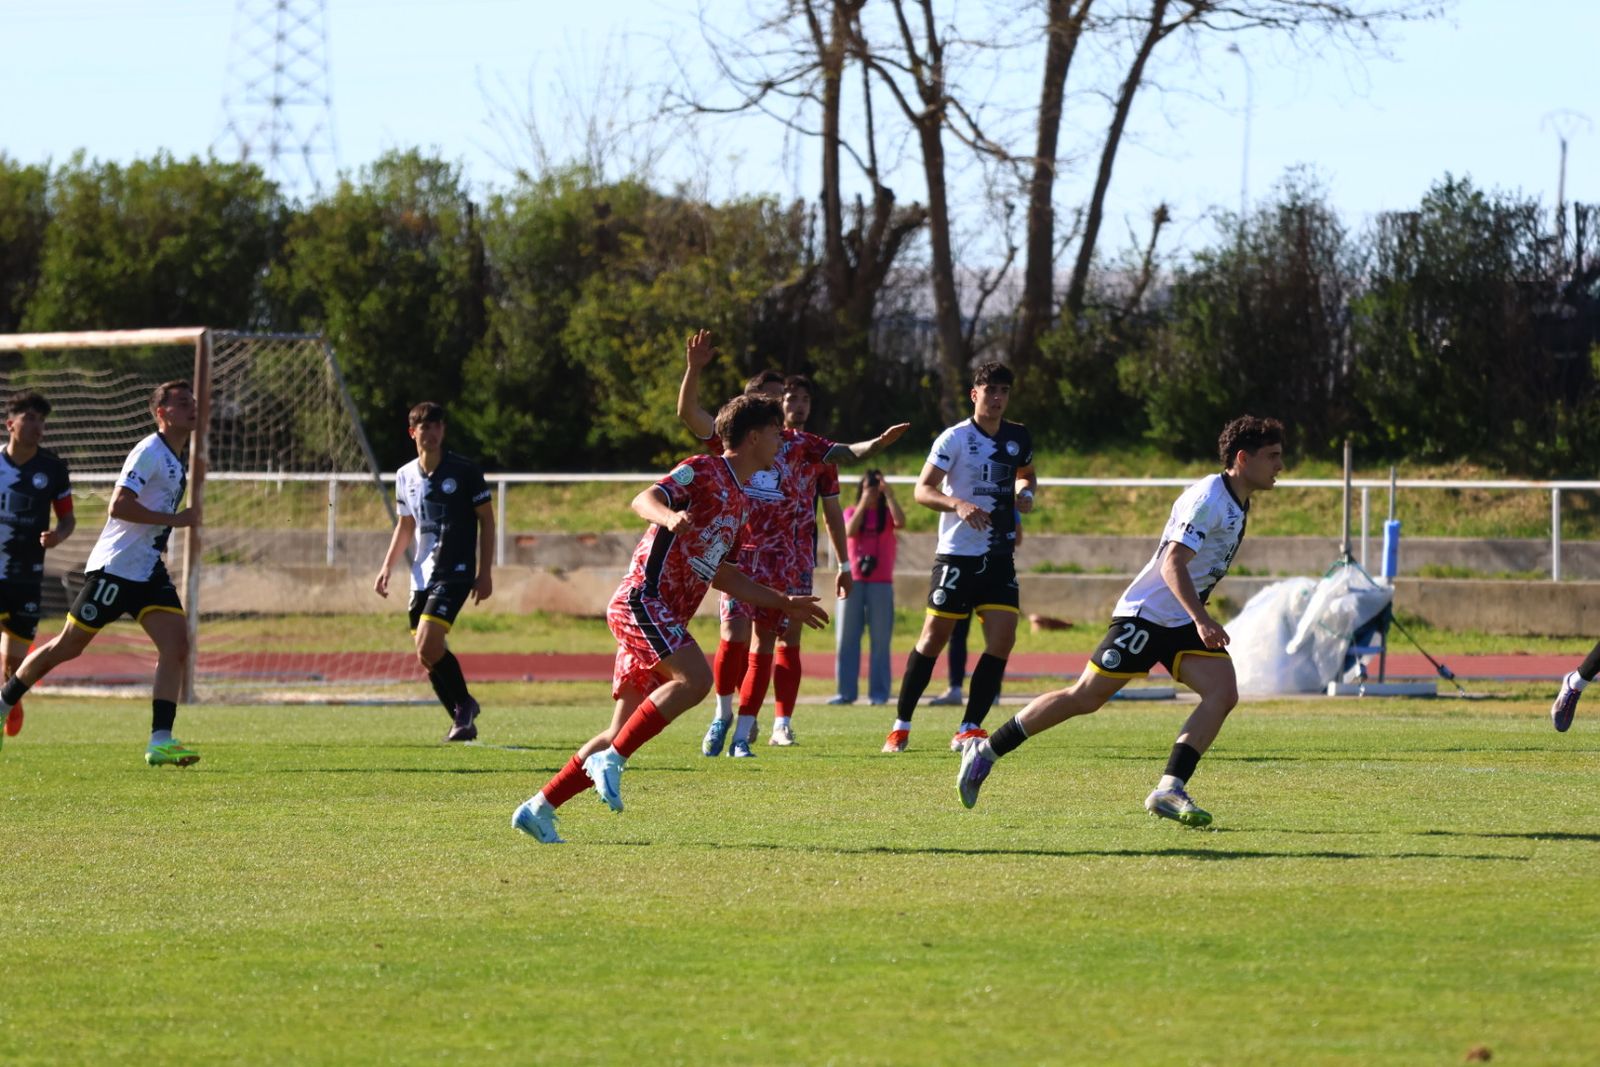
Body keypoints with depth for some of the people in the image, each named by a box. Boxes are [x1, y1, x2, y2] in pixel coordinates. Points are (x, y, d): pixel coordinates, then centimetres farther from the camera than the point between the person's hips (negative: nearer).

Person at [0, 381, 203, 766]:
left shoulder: (177, 462, 15)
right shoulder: (148, 453, -14)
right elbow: (119, 506, -24)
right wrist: (175, 519, -23)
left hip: (149, 571, 8)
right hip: (114, 568, -8)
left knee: (176, 644, -10)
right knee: (69, 645, 1)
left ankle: (160, 741, -15)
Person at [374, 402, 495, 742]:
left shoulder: (465, 471, -6)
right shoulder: (406, 477, 10)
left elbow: (487, 520, -2)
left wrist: (485, 572, -8)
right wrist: (387, 566, 10)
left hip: (455, 573, -6)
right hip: (421, 576, 6)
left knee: (428, 646, -20)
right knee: (428, 654, 6)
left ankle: (464, 704, 0)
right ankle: (463, 720, 20)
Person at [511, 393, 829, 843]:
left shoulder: (741, 502, 23)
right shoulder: (704, 471, -4)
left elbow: (719, 574, 31)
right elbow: (644, 500, -18)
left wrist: (784, 604, 32)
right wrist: (669, 515, -41)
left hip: (663, 617, 9)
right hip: (642, 599, -9)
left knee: (625, 732, 4)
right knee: (695, 678, -29)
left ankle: (538, 809, 8)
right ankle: (610, 760, -24)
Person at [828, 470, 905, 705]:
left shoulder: (887, 514, 6)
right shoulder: (852, 512, 9)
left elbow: (901, 522, -16)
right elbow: (849, 531, -10)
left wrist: (889, 495, -16)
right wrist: (863, 504, -13)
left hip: (880, 584, -1)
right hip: (853, 582, 1)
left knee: (880, 640, -2)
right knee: (846, 639, 0)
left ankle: (879, 693, 0)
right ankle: (845, 691, 3)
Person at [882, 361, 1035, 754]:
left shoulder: (1018, 438, 9)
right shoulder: (955, 438, -7)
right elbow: (922, 490, -11)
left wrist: (1025, 493, 5)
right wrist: (959, 504, -29)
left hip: (1000, 556, 4)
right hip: (957, 554, -4)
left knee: (1002, 638, -10)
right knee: (934, 637, -2)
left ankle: (970, 728, -3)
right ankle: (901, 725, 10)